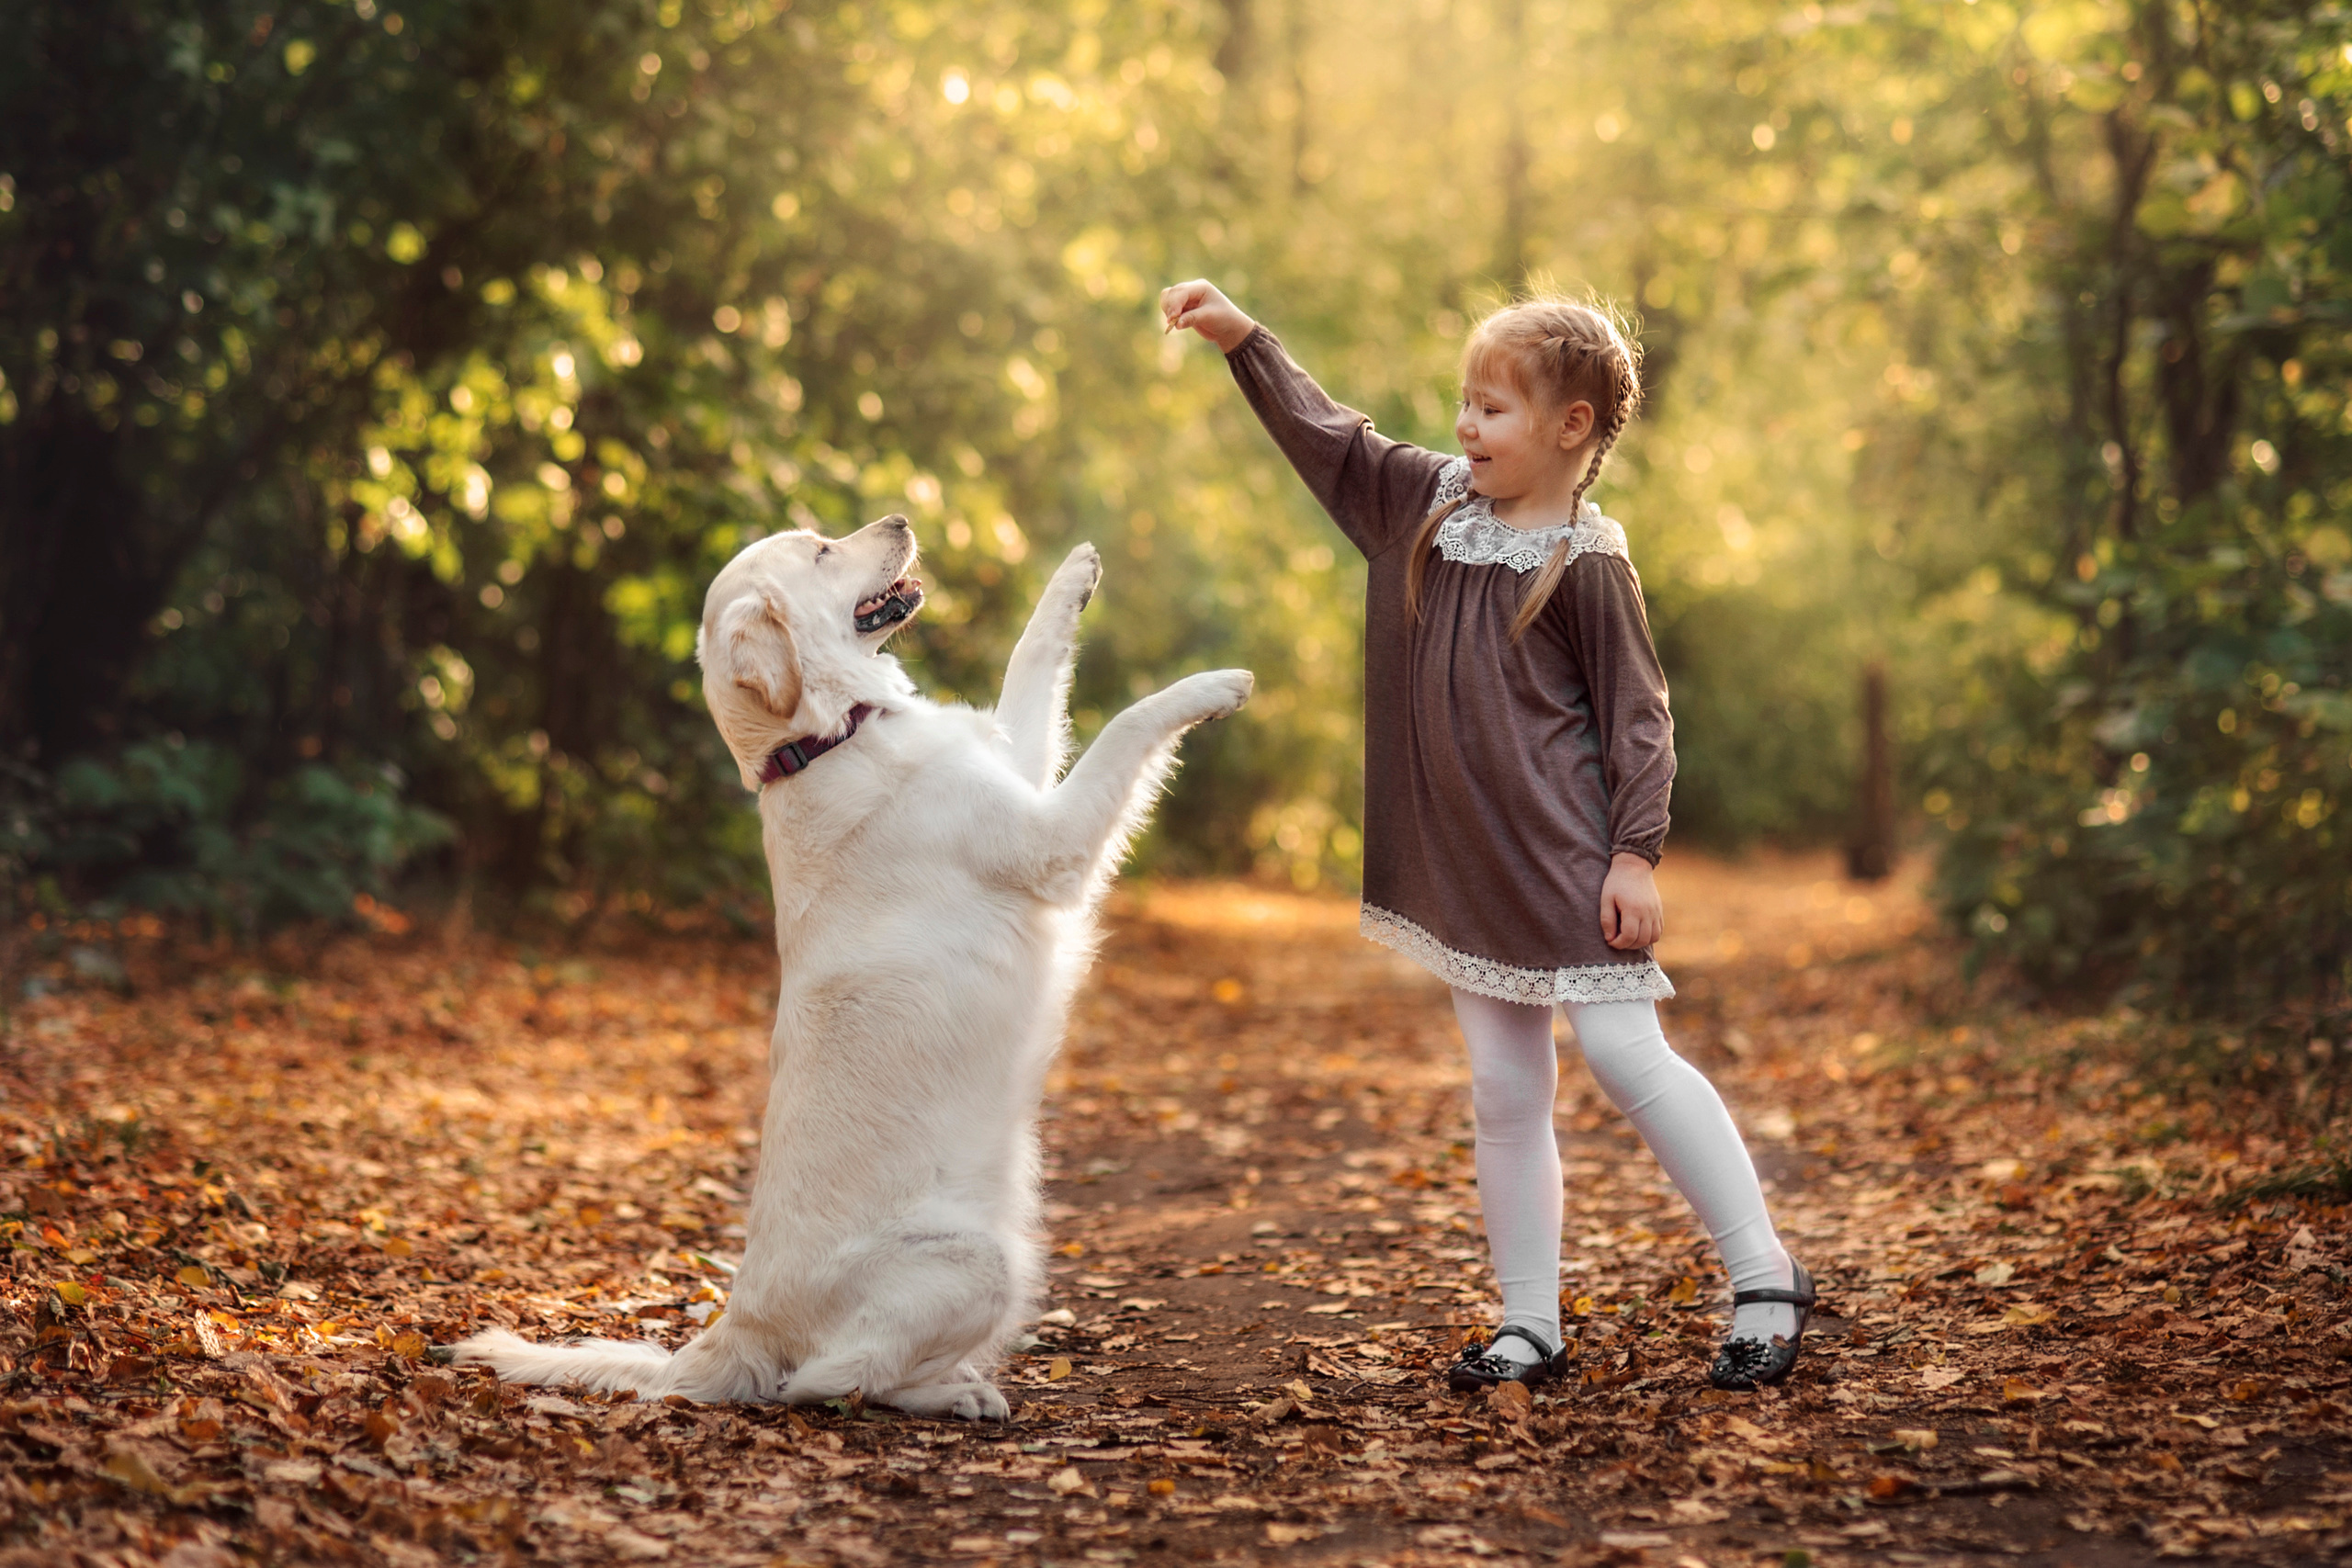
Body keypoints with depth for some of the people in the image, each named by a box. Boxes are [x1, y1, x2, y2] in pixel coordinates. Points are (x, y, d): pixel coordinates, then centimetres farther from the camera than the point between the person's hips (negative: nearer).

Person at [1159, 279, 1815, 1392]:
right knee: (1504, 1092, 8)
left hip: (1565, 860, -6)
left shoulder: (1586, 563, -9)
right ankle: (1531, 1325, 14)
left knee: (1625, 1054, -9)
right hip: (1464, 864, 6)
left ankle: (1766, 1279, 4)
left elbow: (1637, 716, -9)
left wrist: (1636, 854, -15)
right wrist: (1242, 339, 10)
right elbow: (1327, 439, 17)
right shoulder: (1432, 504, 9)